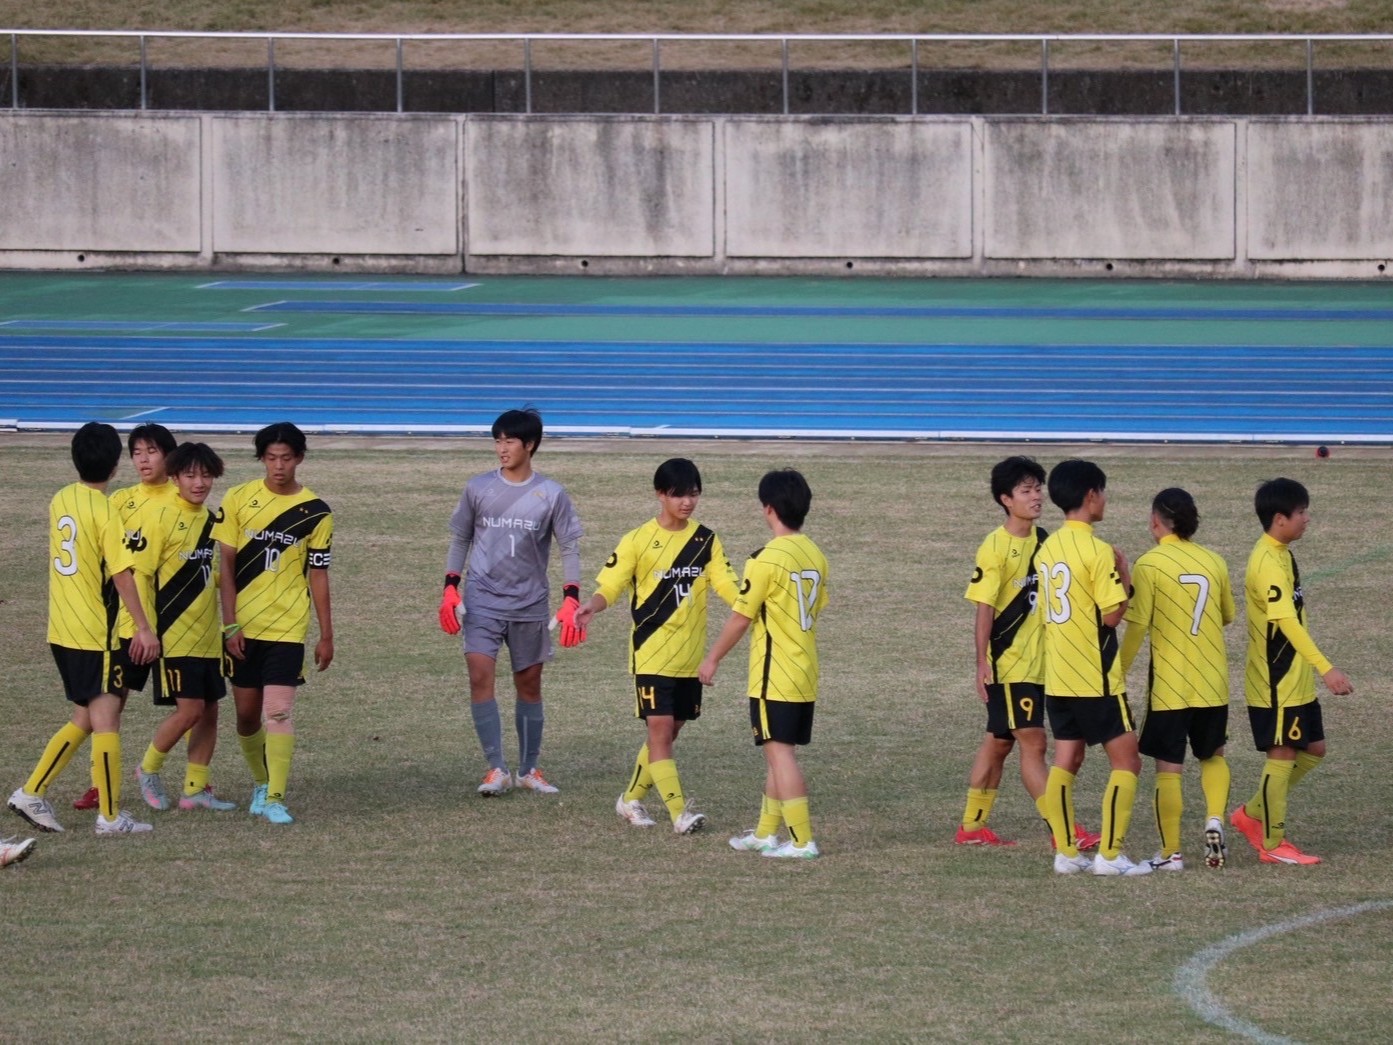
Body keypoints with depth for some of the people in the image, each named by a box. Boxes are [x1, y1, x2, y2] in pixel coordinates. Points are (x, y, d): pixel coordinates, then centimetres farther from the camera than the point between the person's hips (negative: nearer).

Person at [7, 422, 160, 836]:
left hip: (61, 630, 8)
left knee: (84, 719, 15)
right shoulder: (105, 512, -16)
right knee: (106, 718, -2)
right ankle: (111, 816, 0)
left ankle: (32, 793, 11)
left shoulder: (60, 501, 7)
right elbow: (122, 575, -20)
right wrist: (144, 628, -19)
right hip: (97, 631, -8)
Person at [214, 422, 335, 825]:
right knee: (247, 713, 10)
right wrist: (231, 624, -5)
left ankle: (275, 798, -12)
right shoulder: (239, 500, 0)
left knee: (279, 711, -14)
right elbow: (226, 565, 1)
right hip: (243, 626, 2)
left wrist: (326, 636, 6)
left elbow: (318, 575, 5)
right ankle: (260, 784, 30)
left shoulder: (315, 513, 0)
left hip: (287, 628, -2)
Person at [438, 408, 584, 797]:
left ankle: (528, 770, 22)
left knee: (529, 685, 9)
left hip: (530, 604, 0)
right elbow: (460, 540, 10)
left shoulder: (552, 495, -2)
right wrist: (450, 589, 2)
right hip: (483, 600, 0)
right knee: (481, 676, -15)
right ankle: (496, 769, -14)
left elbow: (570, 549, 0)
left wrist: (571, 601, -9)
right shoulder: (478, 488, 1)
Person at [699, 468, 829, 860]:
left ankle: (802, 840, -9)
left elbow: (740, 618, -11)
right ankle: (766, 833, 24)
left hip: (774, 676, -8)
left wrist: (712, 659, 1)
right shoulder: (816, 556, 7)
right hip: (806, 673, 8)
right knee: (778, 753, 16)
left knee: (780, 752, -5)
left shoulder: (768, 559, -16)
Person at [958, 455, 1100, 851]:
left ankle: (971, 826, 18)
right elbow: (983, 608, -15)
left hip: (1038, 661, 8)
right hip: (1008, 663, -7)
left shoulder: (1041, 540, 9)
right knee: (1033, 743, -7)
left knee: (998, 742, 12)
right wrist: (983, 663, -19)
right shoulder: (995, 548, -14)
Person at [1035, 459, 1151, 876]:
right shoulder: (1098, 552, -16)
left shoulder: (1047, 549, 8)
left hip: (1057, 679, 7)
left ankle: (1065, 851, 9)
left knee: (1065, 762, 10)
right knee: (1126, 761, 1)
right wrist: (1124, 577, -3)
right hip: (1096, 679, -7)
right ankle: (1110, 853, -4)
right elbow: (1112, 614, -18)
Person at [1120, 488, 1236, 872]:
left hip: (1168, 682, -4)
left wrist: (1119, 672, -1)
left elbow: (1137, 625, -12)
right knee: (1213, 755, 21)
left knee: (1168, 767, 3)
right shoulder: (1214, 562, 3)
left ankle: (1171, 851, 3)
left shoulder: (1149, 564, -10)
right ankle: (1214, 819, -3)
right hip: (1213, 681, 4)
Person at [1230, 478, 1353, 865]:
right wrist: (1326, 668, -38)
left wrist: (1314, 669, 24)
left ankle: (1252, 815, 24)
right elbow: (1286, 621, -32)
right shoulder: (1269, 564, -22)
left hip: (1295, 682, 10)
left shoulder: (1278, 556, 11)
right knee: (1282, 756, -1)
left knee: (1313, 749, 14)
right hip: (1276, 684, -10)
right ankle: (1272, 844, 9)